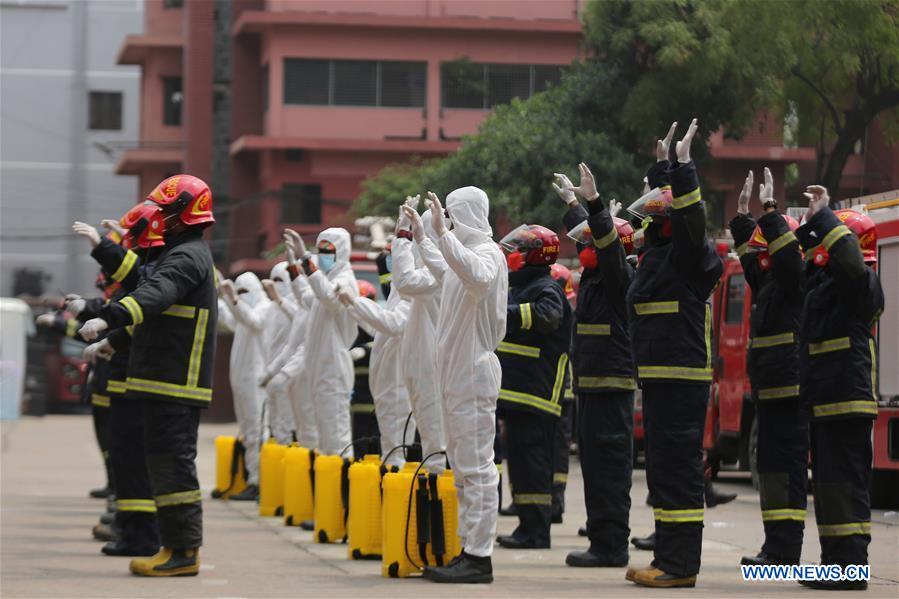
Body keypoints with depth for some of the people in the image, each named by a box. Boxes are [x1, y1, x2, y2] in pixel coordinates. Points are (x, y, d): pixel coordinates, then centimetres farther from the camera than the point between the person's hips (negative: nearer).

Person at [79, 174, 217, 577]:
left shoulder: (186, 257, -14)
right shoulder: (192, 254, 21)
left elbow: (154, 295, -33)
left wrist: (109, 319, -46)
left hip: (174, 383, -11)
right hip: (173, 381, 11)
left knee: (172, 461, -10)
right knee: (170, 461, 12)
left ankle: (184, 551, -10)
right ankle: (177, 545, 16)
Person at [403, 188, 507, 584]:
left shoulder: (487, 253, -12)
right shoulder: (463, 252, 17)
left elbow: (477, 276, -38)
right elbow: (445, 273, 41)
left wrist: (442, 232, -35)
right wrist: (422, 238, 49)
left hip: (475, 373, -10)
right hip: (456, 373, 10)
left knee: (476, 468, -11)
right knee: (463, 468, 12)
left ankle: (479, 557, -12)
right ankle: (467, 549, 16)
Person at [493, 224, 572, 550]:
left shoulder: (546, 289, -11)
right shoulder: (519, 288, 22)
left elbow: (547, 315, -33)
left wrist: (505, 312, -33)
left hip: (535, 395, -10)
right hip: (515, 393, 11)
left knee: (531, 462, -10)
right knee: (519, 460, 13)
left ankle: (536, 532, -9)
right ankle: (527, 526, 18)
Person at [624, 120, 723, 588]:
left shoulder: (686, 258, -9)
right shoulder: (659, 254, 16)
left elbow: (690, 218, -27)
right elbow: (662, 203, 32)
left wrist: (683, 167, -27)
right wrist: (662, 166, 36)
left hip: (682, 381, -10)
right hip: (659, 380, 10)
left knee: (677, 470, -10)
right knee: (663, 470, 12)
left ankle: (680, 565, -9)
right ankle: (668, 558, 18)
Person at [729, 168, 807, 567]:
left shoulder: (795, 284, -9)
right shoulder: (769, 284, 17)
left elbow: (787, 256, -27)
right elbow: (751, 258, 32)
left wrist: (769, 212, -25)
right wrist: (742, 216, 30)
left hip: (789, 391, -10)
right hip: (770, 391, 10)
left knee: (786, 466, -11)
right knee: (771, 465, 11)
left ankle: (784, 550, -12)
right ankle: (776, 546, 16)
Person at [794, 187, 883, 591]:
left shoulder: (859, 283, -11)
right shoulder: (823, 279, 17)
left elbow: (849, 258, -34)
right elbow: (795, 257, 36)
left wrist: (823, 216, -25)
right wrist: (810, 226, 23)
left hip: (847, 401, -10)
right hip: (825, 400, 10)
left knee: (845, 482, -10)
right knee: (827, 482, 14)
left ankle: (852, 568, -9)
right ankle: (834, 562, 20)